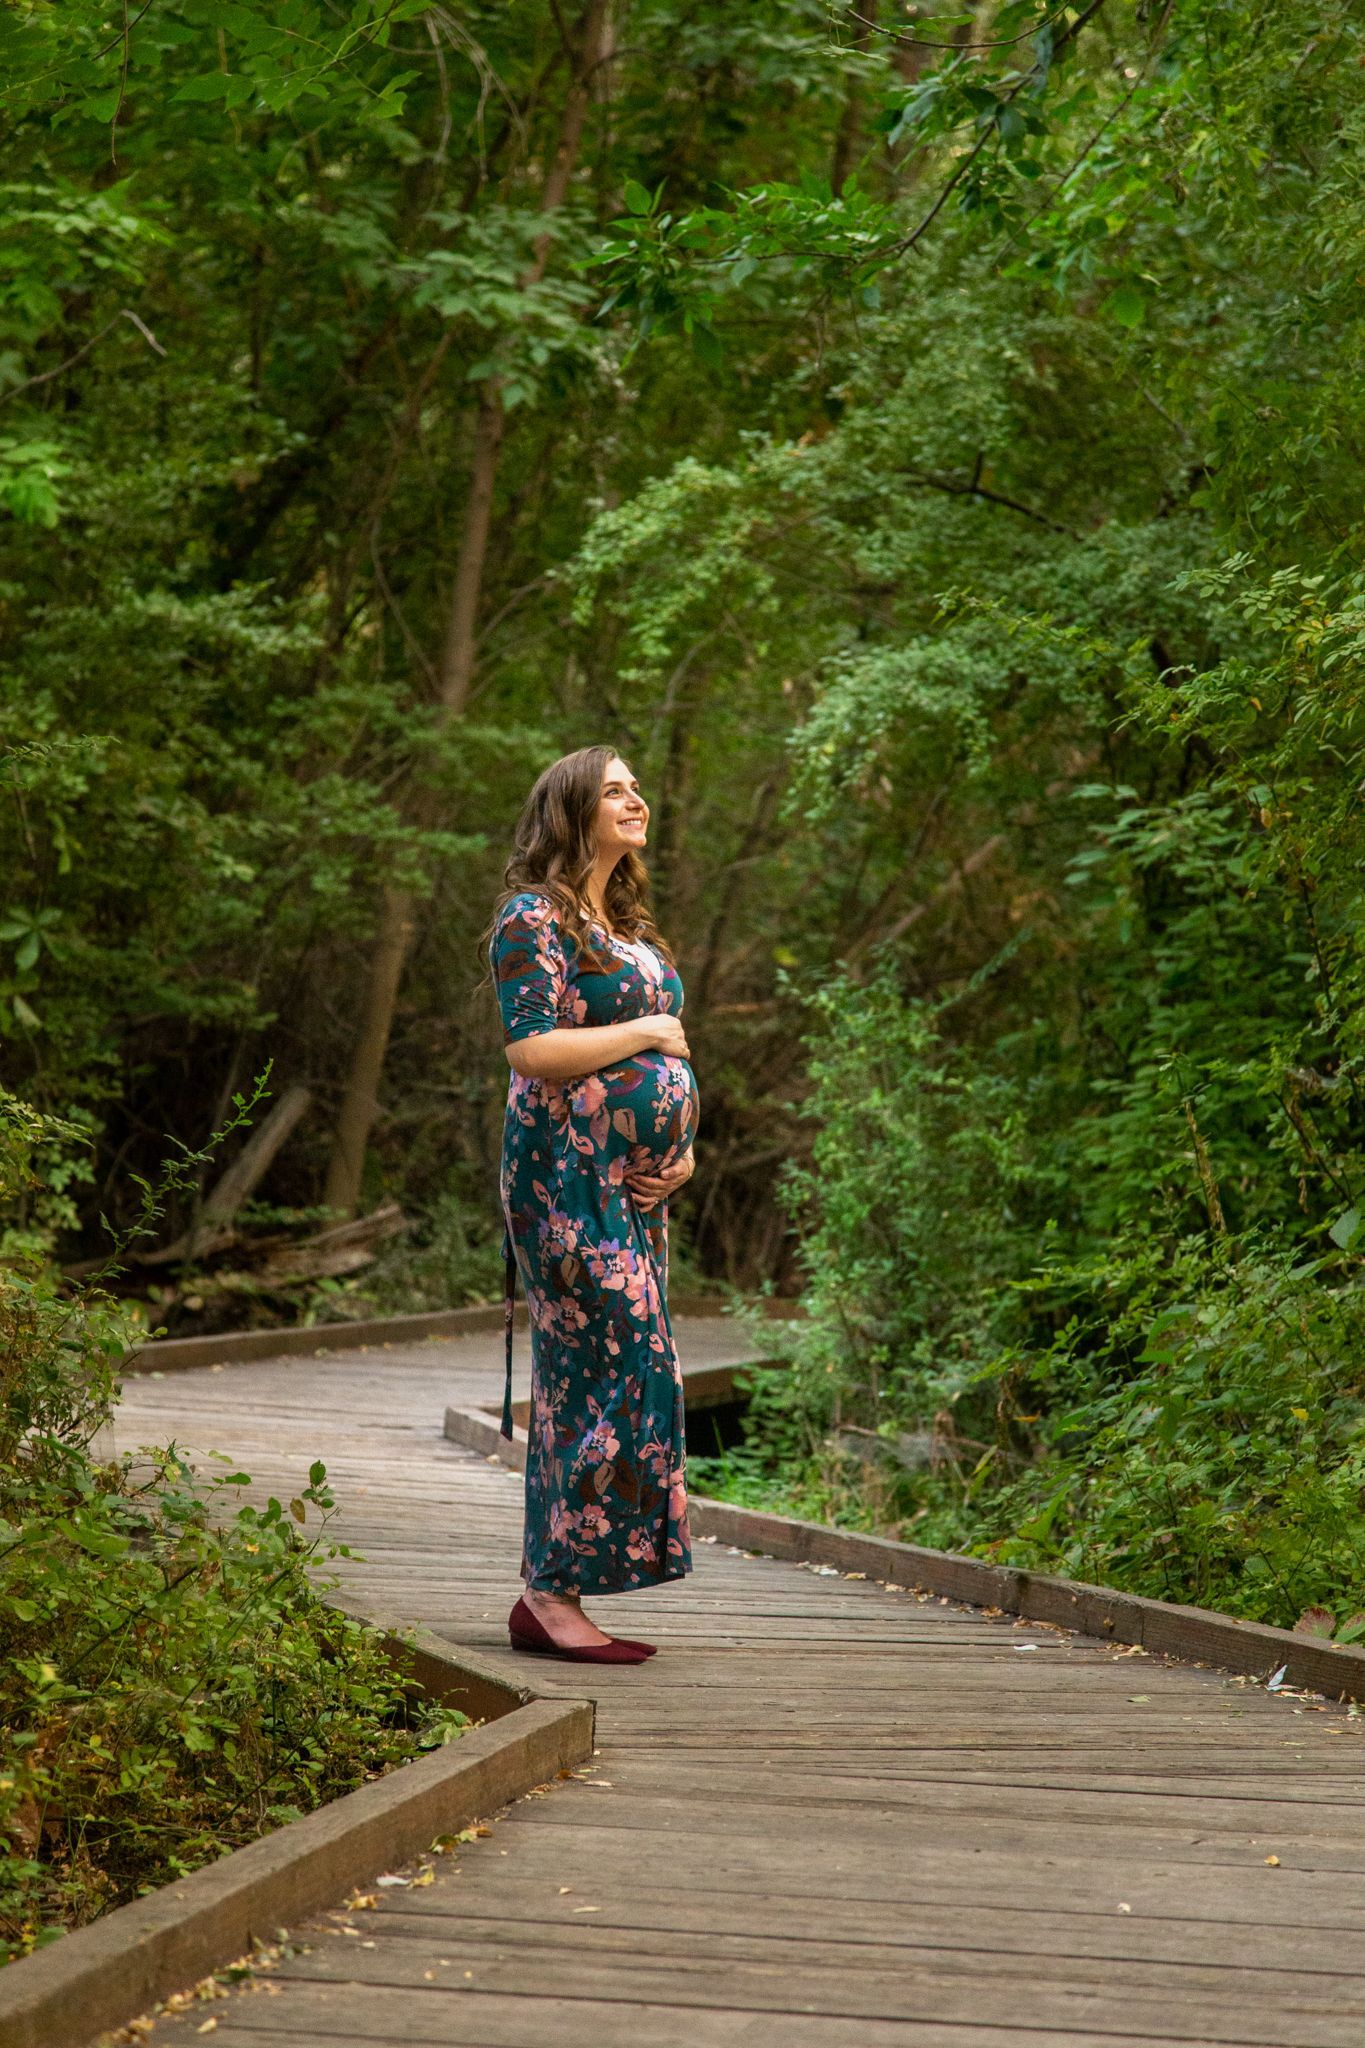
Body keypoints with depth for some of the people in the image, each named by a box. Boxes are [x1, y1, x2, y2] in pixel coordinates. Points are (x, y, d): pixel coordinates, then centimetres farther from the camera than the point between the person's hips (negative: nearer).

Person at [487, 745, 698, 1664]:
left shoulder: (629, 925, 20)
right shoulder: (535, 918, -7)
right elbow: (533, 1049, -18)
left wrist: (679, 1145, 7)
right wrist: (650, 1032, -10)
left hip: (637, 1182, 9)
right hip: (569, 1173, -9)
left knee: (604, 1377, 7)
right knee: (611, 1368, -13)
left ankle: (556, 1591, 12)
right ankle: (552, 1591, -8)